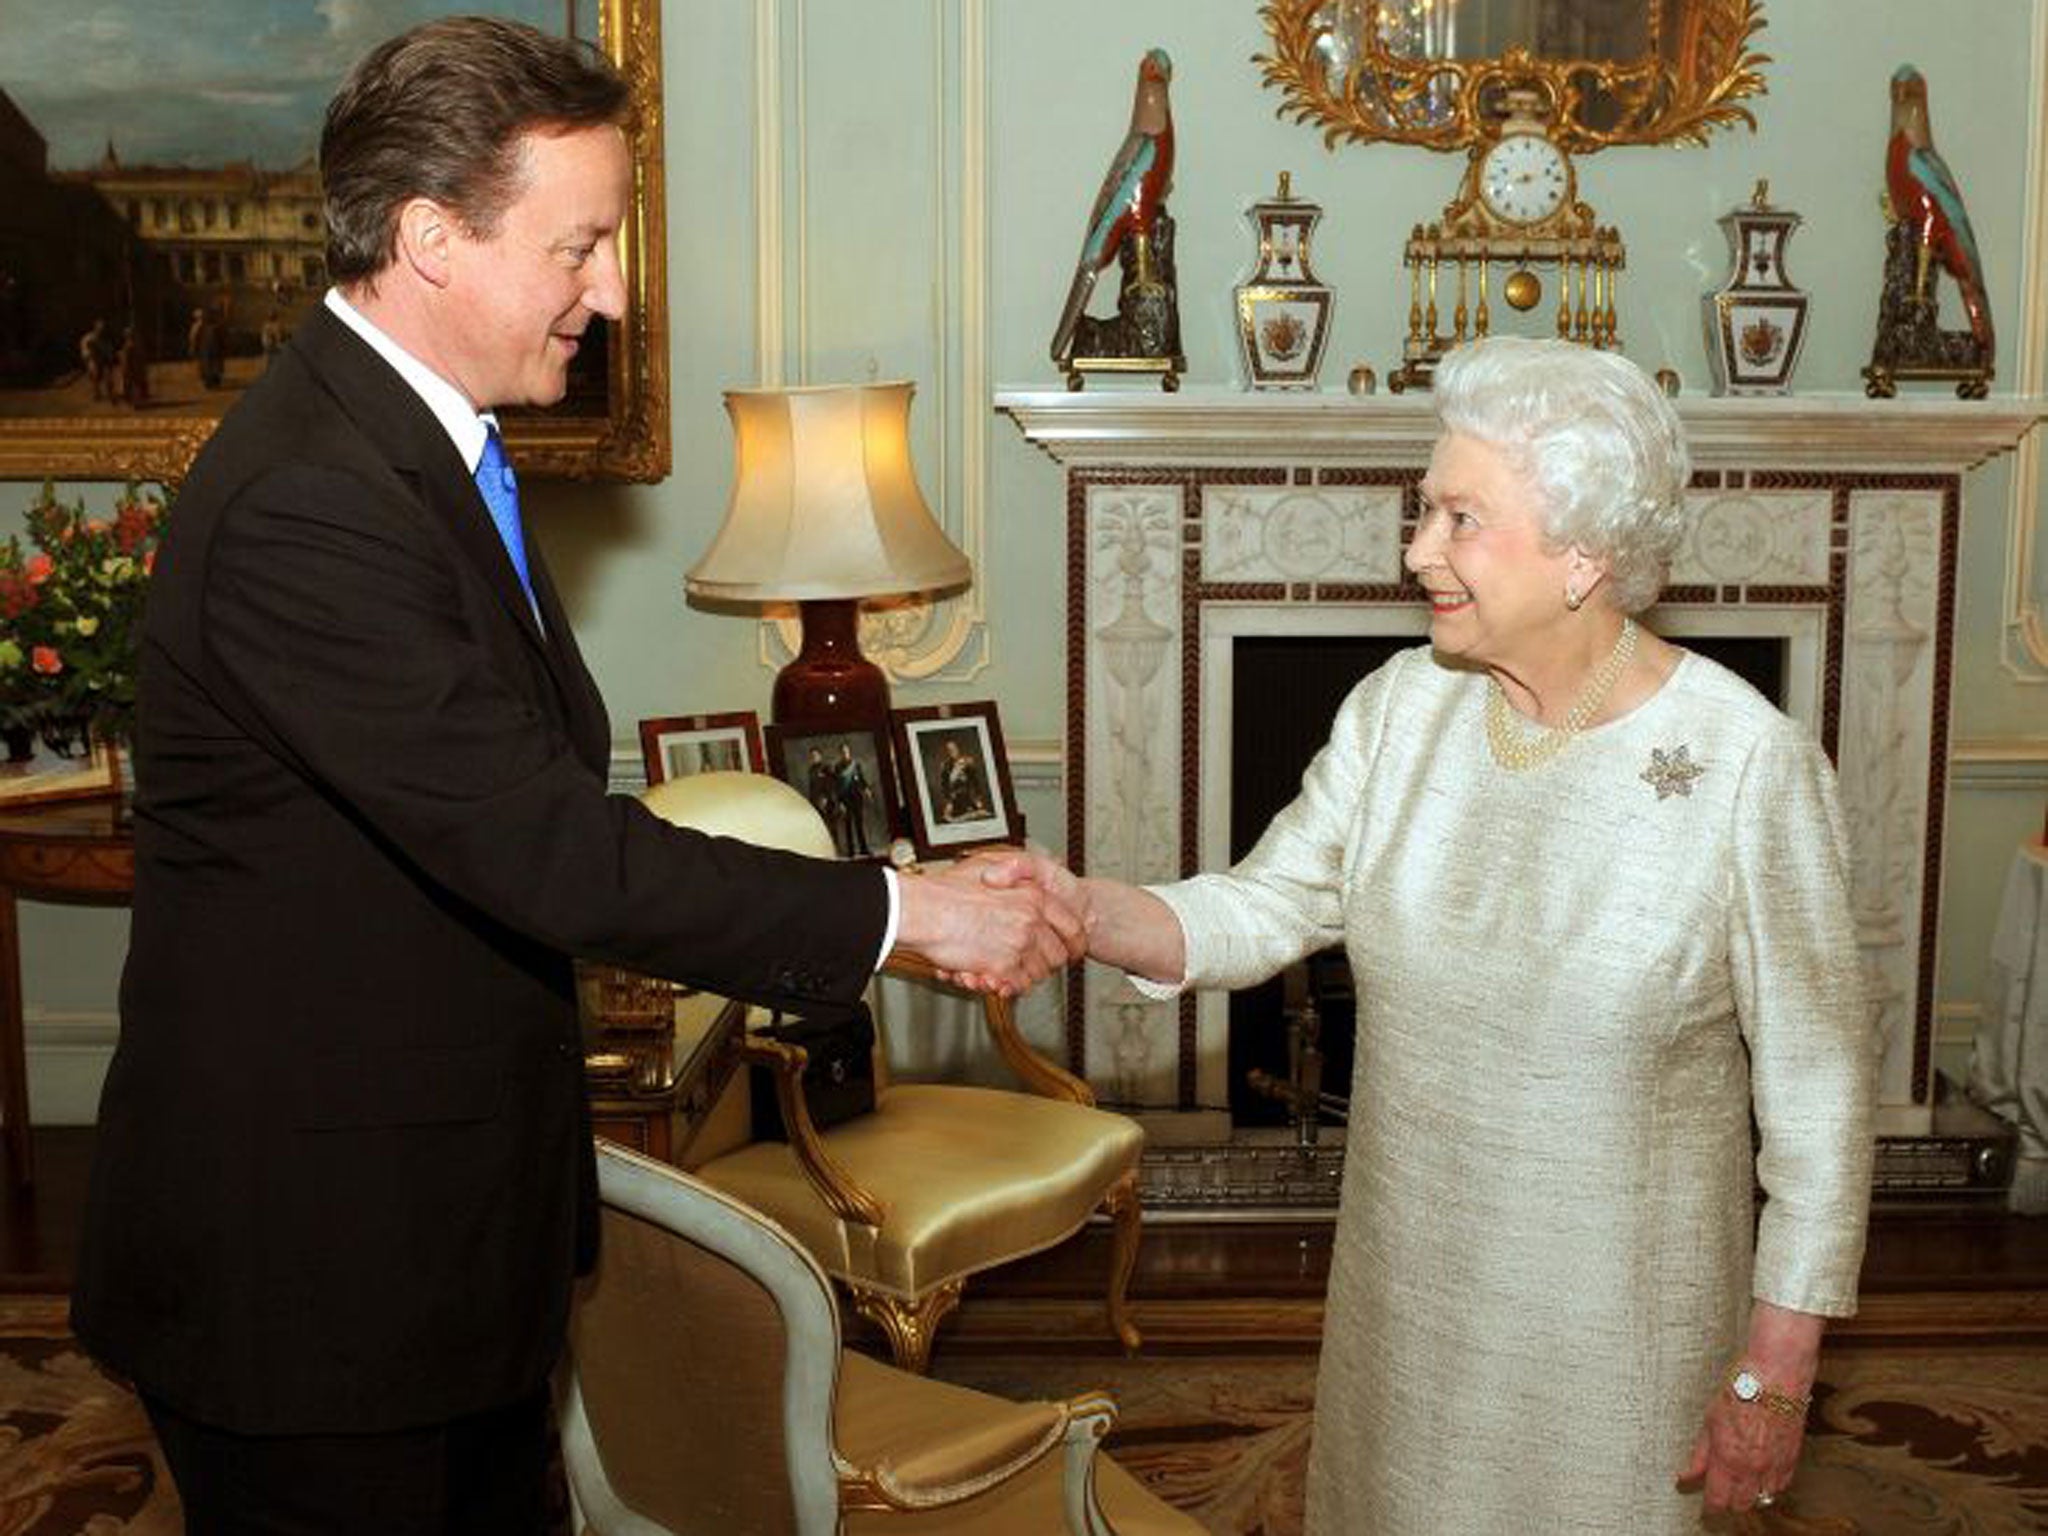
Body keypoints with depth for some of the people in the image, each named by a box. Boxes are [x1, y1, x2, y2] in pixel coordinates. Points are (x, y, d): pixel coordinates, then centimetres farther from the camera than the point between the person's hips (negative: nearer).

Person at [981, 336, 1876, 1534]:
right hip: (1406, 1283, 5)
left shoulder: (1752, 764, -20)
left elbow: (1819, 1087, -14)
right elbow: (1267, 909, -2)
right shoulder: (1400, 708, -5)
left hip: (1617, 1320, -4)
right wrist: (1087, 909, -22)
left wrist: (1778, 1368, -11)